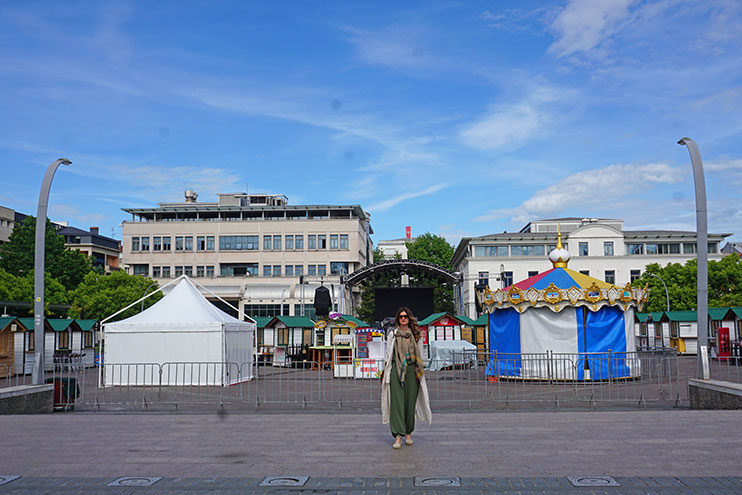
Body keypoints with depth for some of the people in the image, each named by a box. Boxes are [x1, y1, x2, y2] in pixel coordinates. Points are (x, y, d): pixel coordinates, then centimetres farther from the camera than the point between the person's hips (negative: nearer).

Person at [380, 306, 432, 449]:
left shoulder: (415, 335, 11)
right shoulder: (393, 334, 5)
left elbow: (419, 355, 16)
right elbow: (388, 354, 6)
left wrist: (420, 372, 12)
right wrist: (386, 372, 1)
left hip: (412, 371, 2)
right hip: (396, 371, -2)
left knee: (410, 402, 5)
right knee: (397, 402, -9)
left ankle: (408, 433, 21)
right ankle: (398, 436, -11)